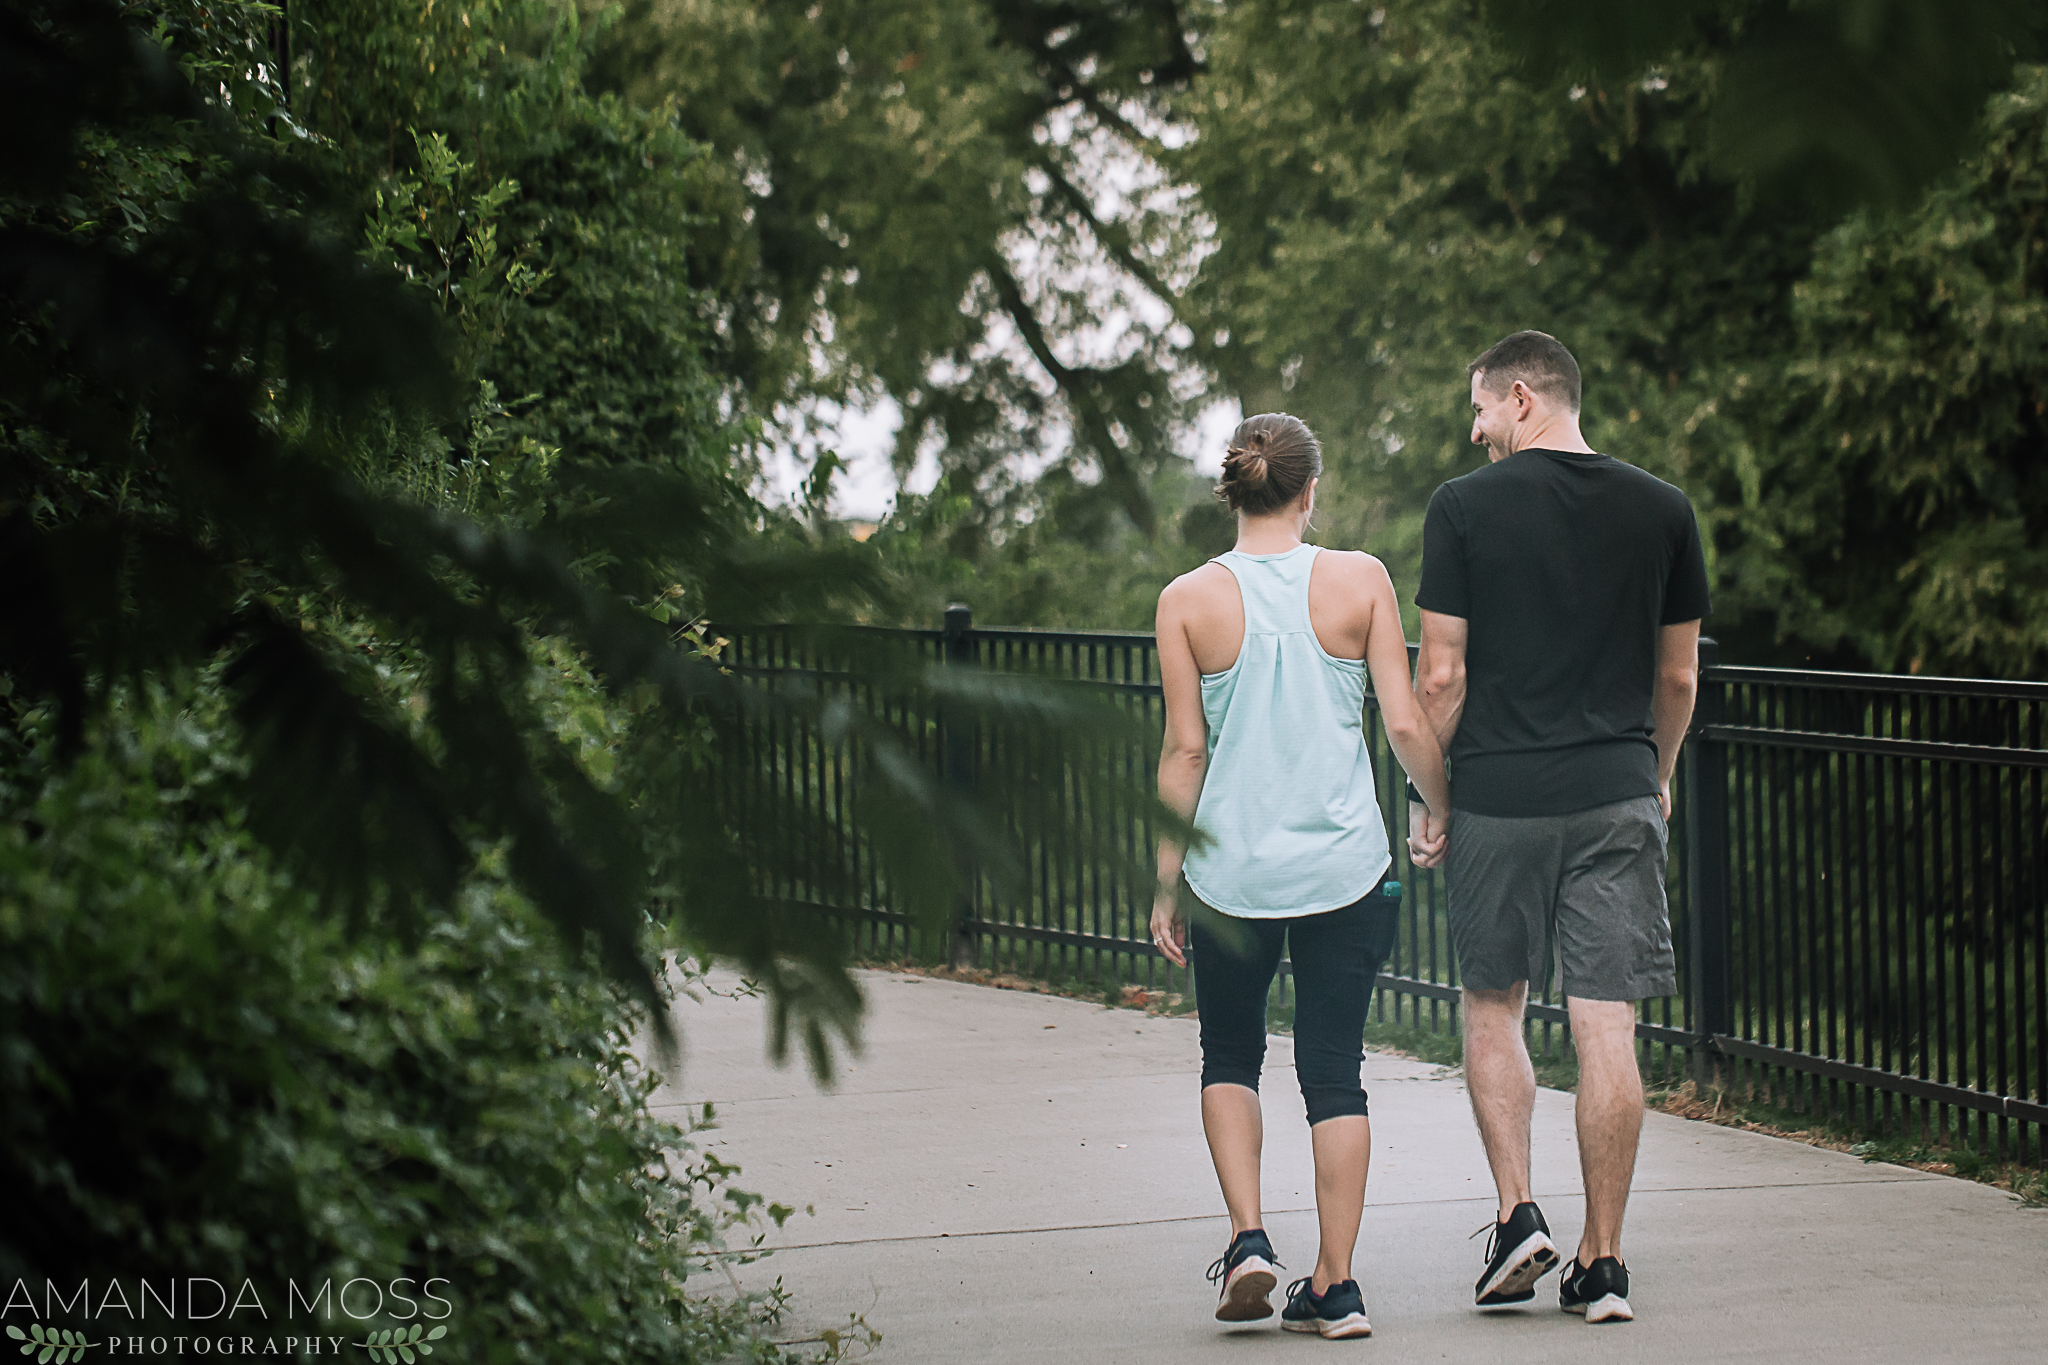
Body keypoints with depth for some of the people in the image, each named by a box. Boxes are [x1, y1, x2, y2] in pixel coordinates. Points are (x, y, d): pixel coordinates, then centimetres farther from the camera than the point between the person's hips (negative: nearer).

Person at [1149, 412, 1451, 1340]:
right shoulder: (1360, 581, -4)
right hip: (1345, 867, 0)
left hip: (1233, 870, 0)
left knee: (1229, 1057, 19)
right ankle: (1334, 1286, 5)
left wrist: (1167, 881, 5)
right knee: (1333, 1071, 7)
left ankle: (1248, 1234, 2)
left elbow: (1184, 752, -2)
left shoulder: (1190, 600, -4)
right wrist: (1442, 808, 15)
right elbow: (1406, 726, -3)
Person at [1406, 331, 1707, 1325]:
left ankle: (1516, 1216, 2)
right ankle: (1602, 1263, 3)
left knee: (1492, 1008, 14)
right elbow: (1678, 675, 12)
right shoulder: (1661, 509, 5)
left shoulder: (1464, 508, -4)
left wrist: (1429, 802, 5)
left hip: (1498, 797, -2)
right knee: (1606, 1028, 2)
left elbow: (1441, 675, -5)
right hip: (1619, 799, 2)